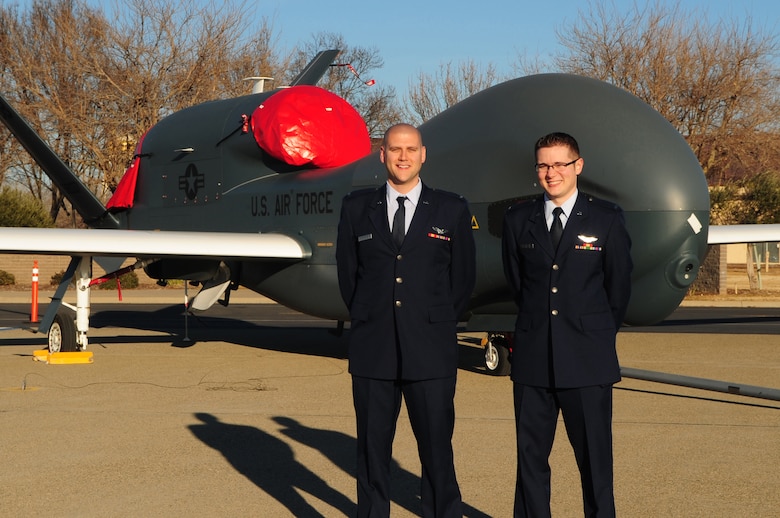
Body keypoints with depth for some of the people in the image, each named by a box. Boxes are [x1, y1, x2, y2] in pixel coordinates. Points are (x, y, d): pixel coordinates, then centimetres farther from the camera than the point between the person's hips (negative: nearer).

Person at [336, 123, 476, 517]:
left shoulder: (452, 210, 5)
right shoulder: (356, 208, 8)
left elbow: (463, 278, 9)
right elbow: (347, 273, 13)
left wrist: (438, 324, 7)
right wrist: (366, 320, 8)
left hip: (430, 351, -1)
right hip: (372, 350, 1)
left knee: (437, 449, 1)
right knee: (372, 448, 7)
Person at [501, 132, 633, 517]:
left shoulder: (607, 219, 1)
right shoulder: (517, 219, 8)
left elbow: (618, 289, 8)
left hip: (587, 360, -2)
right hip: (532, 358, 2)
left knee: (594, 458, 1)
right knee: (530, 456, 7)